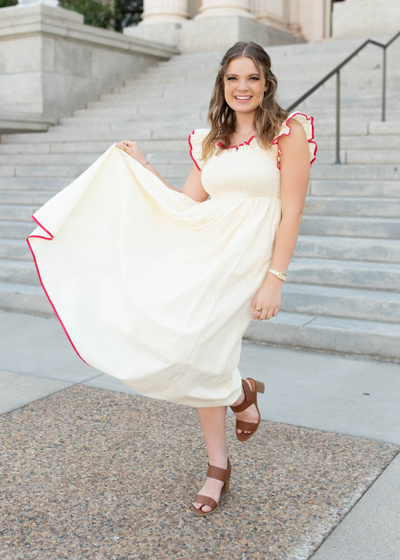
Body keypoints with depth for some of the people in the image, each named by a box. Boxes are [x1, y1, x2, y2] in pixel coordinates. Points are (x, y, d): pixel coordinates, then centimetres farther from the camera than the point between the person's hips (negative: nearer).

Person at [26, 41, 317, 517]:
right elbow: (188, 204, 13)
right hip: (207, 253, 6)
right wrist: (141, 167, 12)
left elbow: (292, 211, -9)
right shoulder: (210, 139, 12)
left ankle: (241, 394, 16)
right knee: (203, 361, 6)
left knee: (180, 343, -16)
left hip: (250, 259, -5)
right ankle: (218, 469, 25)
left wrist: (275, 279, -14)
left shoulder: (288, 131, -4)